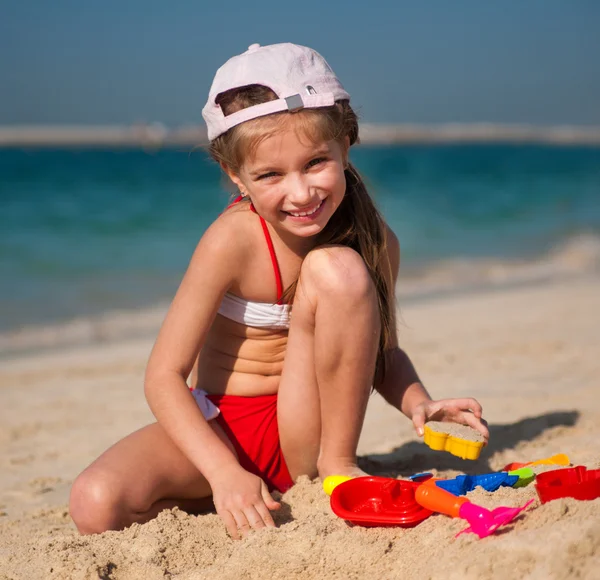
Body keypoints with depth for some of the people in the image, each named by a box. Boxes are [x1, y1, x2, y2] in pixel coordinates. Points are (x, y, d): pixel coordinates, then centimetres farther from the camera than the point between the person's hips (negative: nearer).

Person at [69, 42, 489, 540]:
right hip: (224, 428, -1)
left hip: (305, 431, 2)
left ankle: (336, 467, -9)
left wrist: (419, 404, -14)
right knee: (97, 505, -28)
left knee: (340, 269, -23)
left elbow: (380, 353, 8)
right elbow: (164, 376, -18)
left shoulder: (375, 241, -10)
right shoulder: (235, 240, -20)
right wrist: (225, 473, -32)